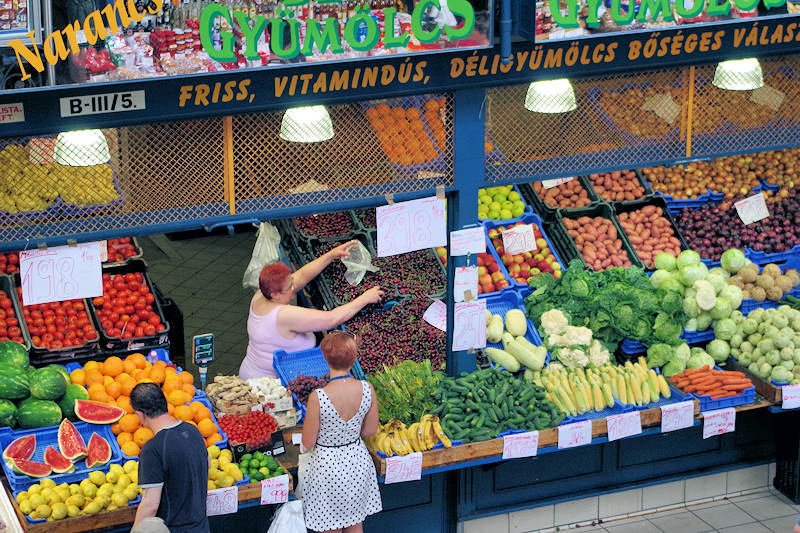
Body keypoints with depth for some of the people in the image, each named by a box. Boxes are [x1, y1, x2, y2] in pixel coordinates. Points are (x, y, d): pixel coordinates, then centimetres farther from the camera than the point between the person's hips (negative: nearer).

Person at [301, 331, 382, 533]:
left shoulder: (318, 397, -27)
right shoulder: (367, 389, -16)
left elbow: (308, 443, -15)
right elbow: (370, 431, -1)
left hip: (329, 466, -4)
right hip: (358, 462, 4)